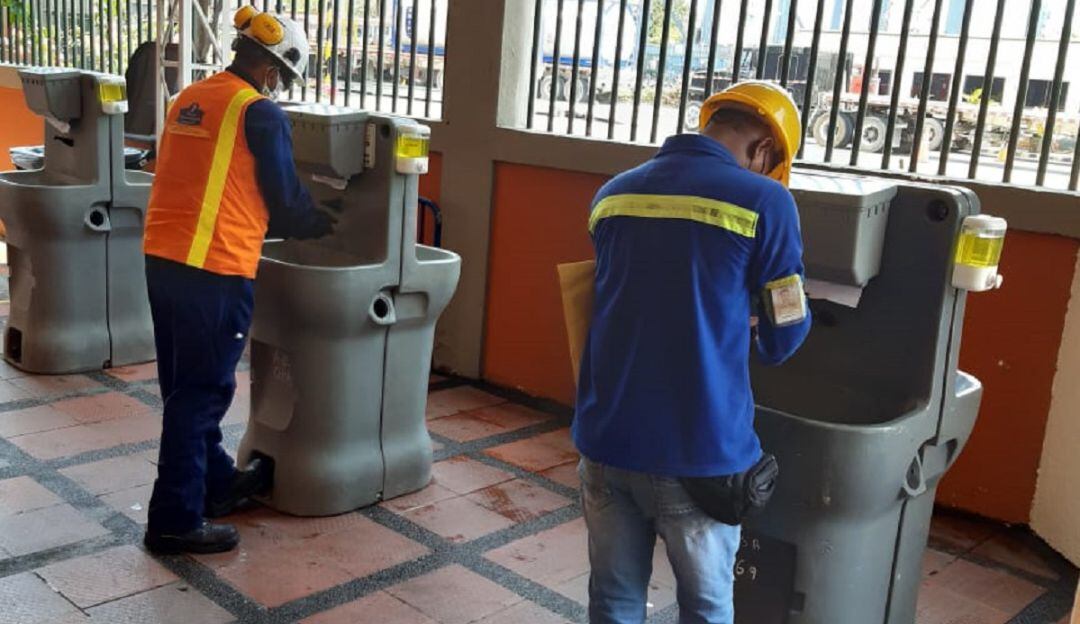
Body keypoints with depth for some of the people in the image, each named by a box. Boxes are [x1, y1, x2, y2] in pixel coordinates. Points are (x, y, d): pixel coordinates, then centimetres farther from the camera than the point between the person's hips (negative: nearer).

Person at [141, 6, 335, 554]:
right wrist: (320, 225, 17)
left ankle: (216, 482, 35)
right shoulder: (261, 113, -9)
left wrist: (259, 223, 27)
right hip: (214, 270, -8)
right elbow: (286, 198, -2)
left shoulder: (188, 99, 15)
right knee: (202, 393, 0)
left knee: (185, 386, 17)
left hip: (163, 258, 9)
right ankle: (176, 521, 8)